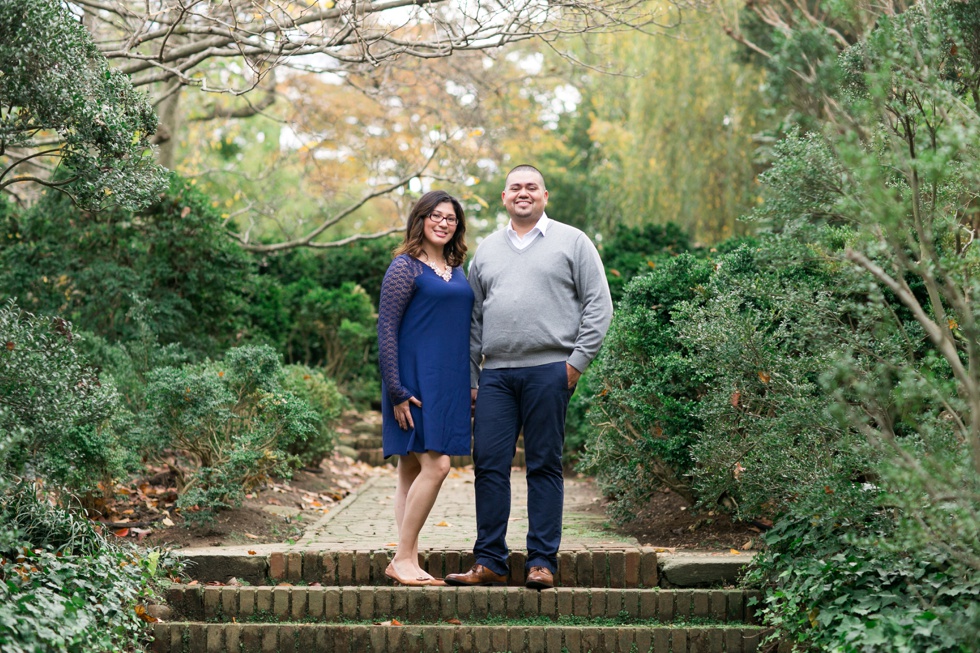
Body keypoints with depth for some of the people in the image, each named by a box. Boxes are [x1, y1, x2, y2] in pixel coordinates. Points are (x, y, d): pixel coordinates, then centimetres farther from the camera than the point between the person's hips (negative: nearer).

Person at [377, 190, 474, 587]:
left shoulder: (457, 270, 16)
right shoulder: (405, 268, -6)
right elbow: (386, 331, -10)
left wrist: (469, 384, 16)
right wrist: (397, 391, -16)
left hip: (448, 385, 7)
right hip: (416, 382, -7)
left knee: (412, 471, 9)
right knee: (436, 464, -15)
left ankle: (409, 562, 9)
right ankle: (402, 559, -7)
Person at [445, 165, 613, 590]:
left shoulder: (572, 242, 7)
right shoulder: (487, 250, 18)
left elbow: (598, 304, 2)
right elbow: (473, 317, 18)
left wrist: (578, 359, -6)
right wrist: (470, 376, 11)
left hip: (548, 370, -4)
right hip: (496, 374, 4)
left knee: (544, 465, 0)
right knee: (489, 464, 0)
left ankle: (542, 563, 6)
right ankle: (488, 563, 7)